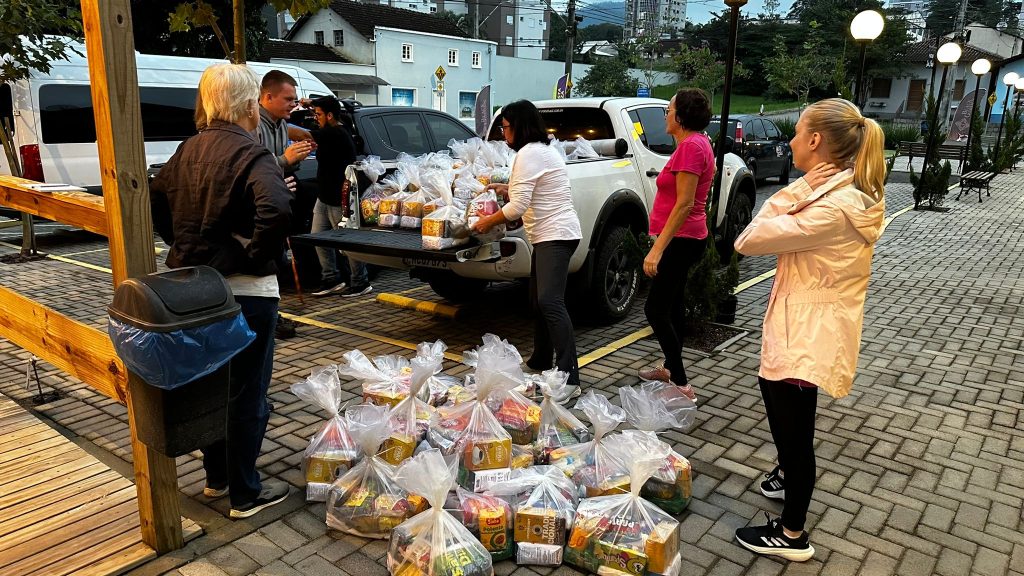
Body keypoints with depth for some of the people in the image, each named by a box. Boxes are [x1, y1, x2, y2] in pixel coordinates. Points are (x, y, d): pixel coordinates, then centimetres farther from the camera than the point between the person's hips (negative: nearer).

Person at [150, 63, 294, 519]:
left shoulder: (189, 150, 8)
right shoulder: (251, 154, -16)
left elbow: (156, 202, 16)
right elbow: (276, 209, -33)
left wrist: (184, 247, 15)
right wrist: (258, 256, -18)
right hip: (244, 290, -8)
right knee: (247, 395, 5)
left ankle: (216, 477, 37)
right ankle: (245, 494, 18)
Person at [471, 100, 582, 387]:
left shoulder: (528, 153, -12)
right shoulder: (545, 149, 20)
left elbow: (519, 206, -17)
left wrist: (488, 222, -4)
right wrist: (508, 189, 22)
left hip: (555, 235, -11)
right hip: (552, 234, 11)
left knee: (550, 301, -20)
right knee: (538, 299, 16)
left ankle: (569, 374, -24)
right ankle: (541, 360, 26)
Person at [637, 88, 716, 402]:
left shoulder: (690, 146, -18)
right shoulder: (697, 142, 14)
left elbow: (685, 203, -25)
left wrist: (657, 249, -27)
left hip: (680, 239, -11)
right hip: (684, 238, 11)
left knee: (655, 309, -9)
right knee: (671, 304, 19)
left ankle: (681, 384, -4)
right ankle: (671, 368, 33)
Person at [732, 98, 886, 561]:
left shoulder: (832, 208, -28)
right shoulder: (852, 193, 5)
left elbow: (748, 241, -23)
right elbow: (788, 230, 7)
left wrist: (798, 191, -17)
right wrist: (803, 193, -7)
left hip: (807, 333, -10)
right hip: (807, 325, 10)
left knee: (793, 428, 4)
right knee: (780, 402, 30)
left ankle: (792, 535, 22)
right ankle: (788, 474, 54)